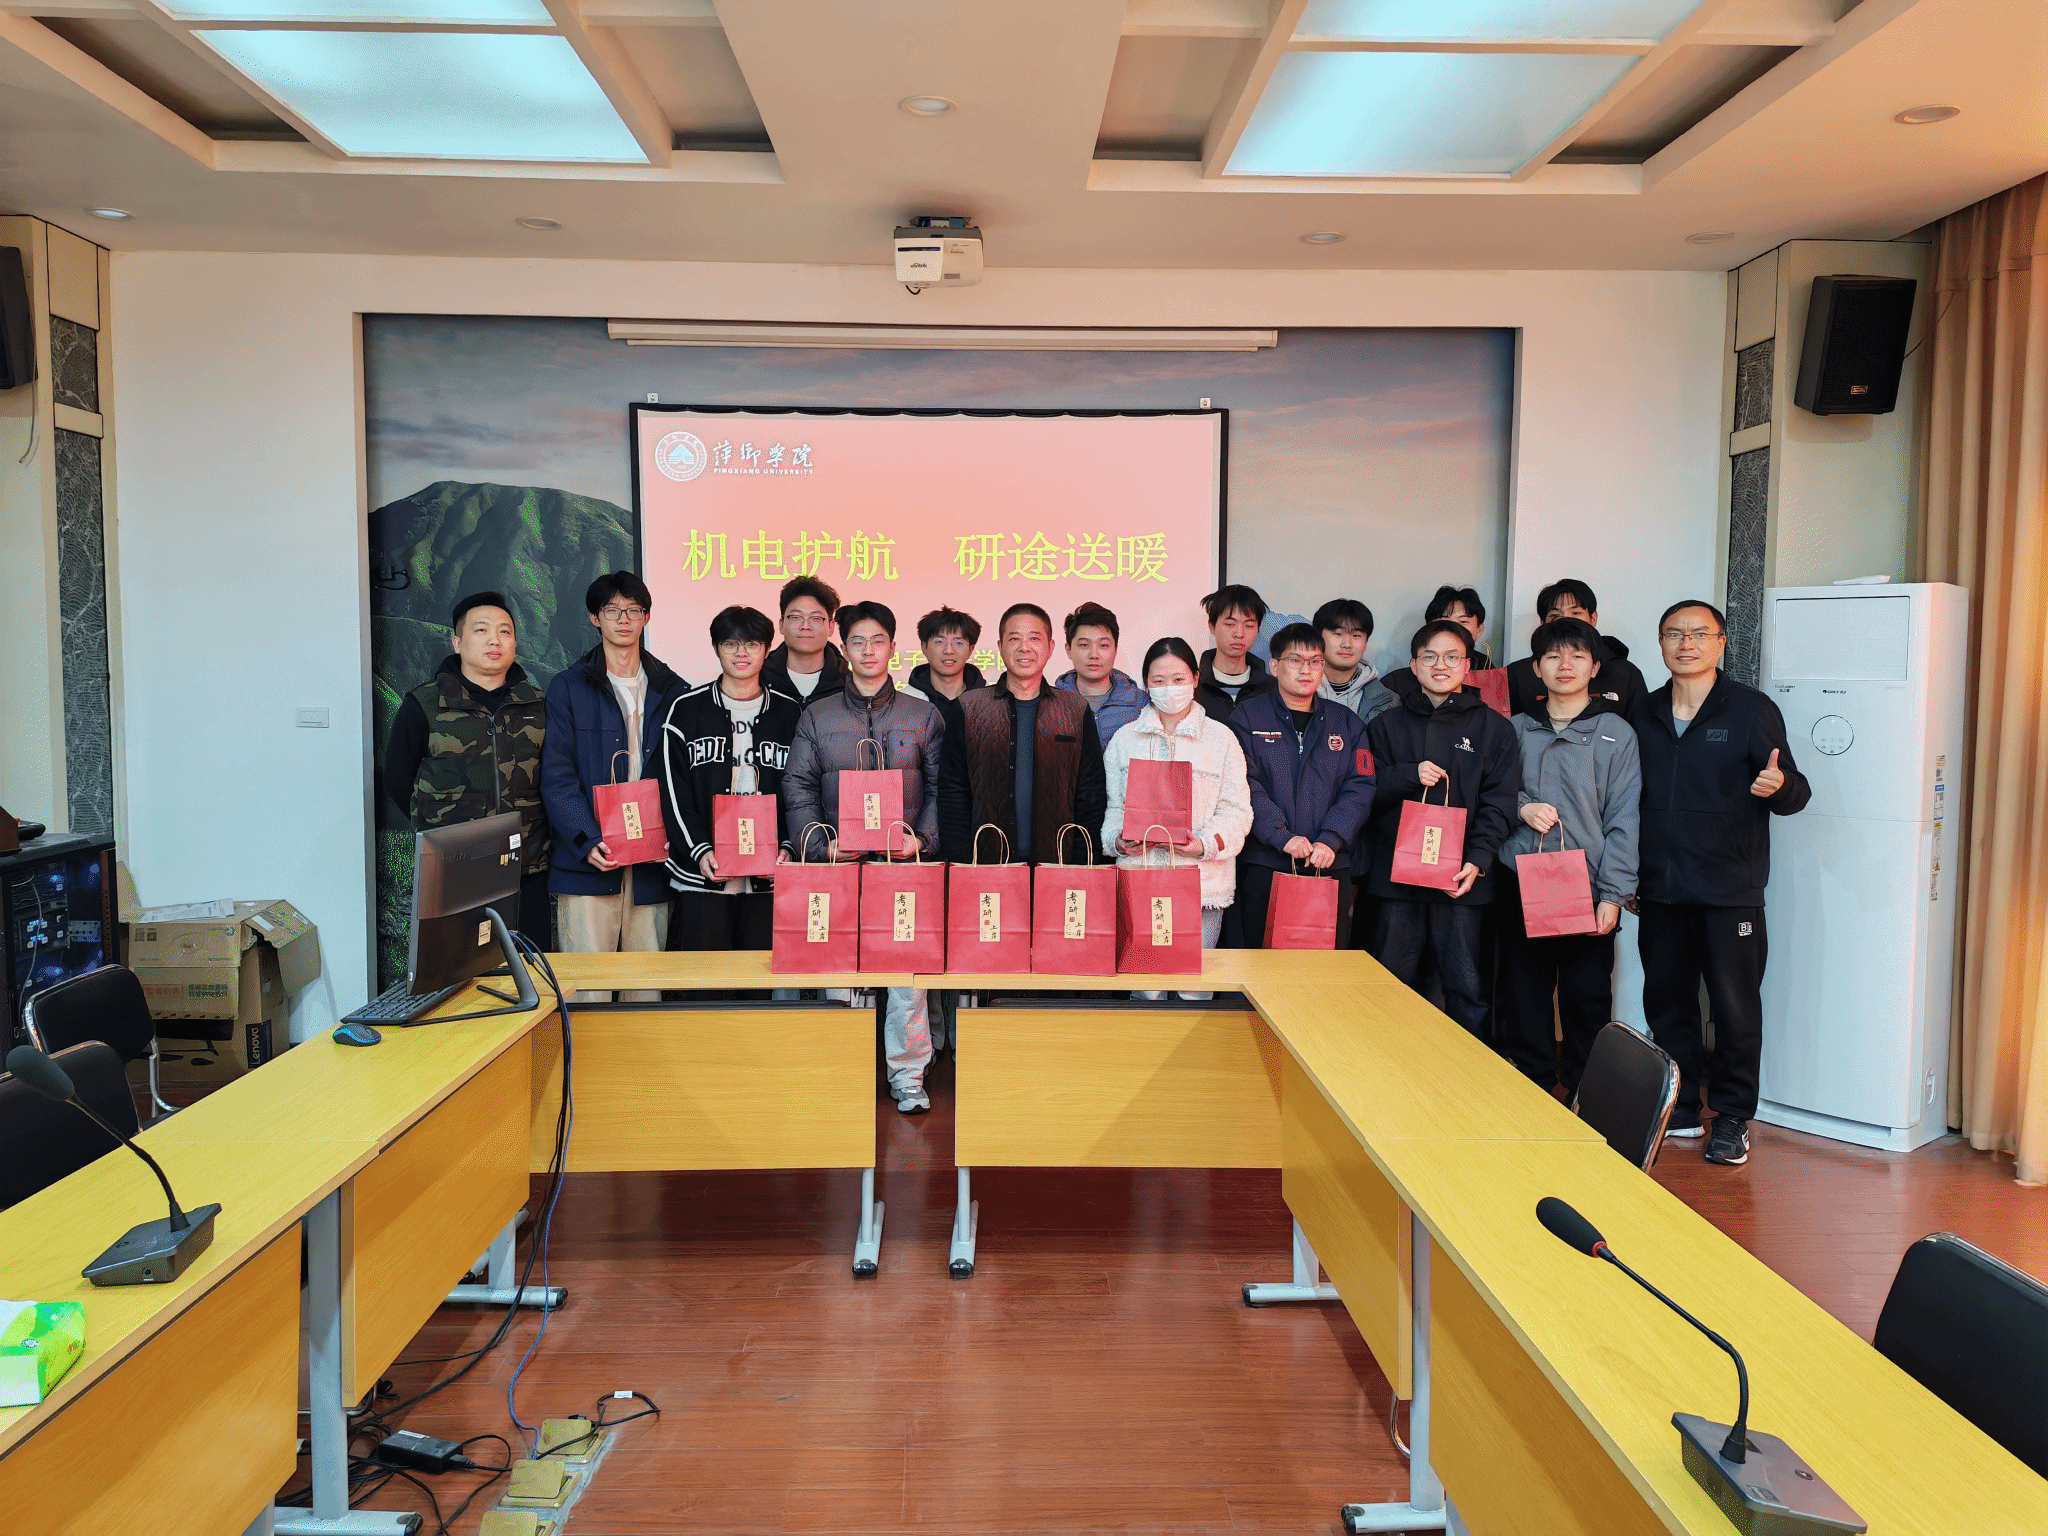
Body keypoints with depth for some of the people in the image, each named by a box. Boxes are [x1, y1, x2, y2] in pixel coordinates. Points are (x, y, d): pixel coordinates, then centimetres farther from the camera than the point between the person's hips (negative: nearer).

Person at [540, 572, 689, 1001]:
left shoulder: (672, 691, 13)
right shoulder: (568, 687, 5)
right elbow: (557, 776, -3)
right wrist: (587, 841, -16)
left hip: (652, 866, 2)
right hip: (588, 864, -2)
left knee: (647, 988, 5)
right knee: (587, 987, -3)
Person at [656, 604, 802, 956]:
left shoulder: (790, 713, 9)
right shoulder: (686, 710, 6)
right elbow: (674, 794, 1)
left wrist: (787, 849, -6)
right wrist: (700, 851, -12)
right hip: (702, 874, -1)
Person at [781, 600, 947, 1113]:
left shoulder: (924, 715, 10)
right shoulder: (817, 716, 10)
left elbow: (939, 788, 8)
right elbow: (798, 788, 5)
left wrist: (923, 839, -7)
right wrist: (822, 844, -8)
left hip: (905, 863, 0)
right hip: (839, 862, 1)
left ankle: (908, 1075, 7)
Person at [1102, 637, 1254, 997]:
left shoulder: (1221, 737, 6)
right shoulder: (1124, 738, 12)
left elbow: (1236, 809, 3)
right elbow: (1113, 804, 11)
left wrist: (1206, 843, -15)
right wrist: (1118, 840, -9)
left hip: (1203, 881, -1)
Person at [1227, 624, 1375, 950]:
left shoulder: (1346, 723, 13)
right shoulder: (1248, 717, 4)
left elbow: (1359, 788, 4)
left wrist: (1330, 840, -11)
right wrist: (1282, 836, -18)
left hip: (1330, 863, 3)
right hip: (1265, 864, -3)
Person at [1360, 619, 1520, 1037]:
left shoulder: (1493, 727, 8)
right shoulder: (1388, 725, 12)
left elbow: (1498, 802, 2)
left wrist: (1477, 860, -11)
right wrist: (1410, 775, -11)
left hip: (1461, 878, -1)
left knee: (1467, 987, 1)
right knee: (1391, 986, 6)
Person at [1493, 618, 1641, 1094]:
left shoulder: (1616, 732, 3)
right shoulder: (1518, 728, 11)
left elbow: (1623, 819, -1)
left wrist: (1614, 894, -7)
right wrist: (1521, 807, -5)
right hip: (1520, 885, 2)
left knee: (1587, 1002, 3)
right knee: (1523, 1001, 6)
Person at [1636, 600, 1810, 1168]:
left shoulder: (1752, 710, -3)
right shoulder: (1645, 714, 8)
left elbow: (1795, 794, -4)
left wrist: (1779, 786, -29)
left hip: (1730, 890, -4)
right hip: (1660, 889, 4)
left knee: (1735, 1008, 2)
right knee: (1666, 1002, 11)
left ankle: (1732, 1119, 16)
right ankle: (1678, 1108, 25)